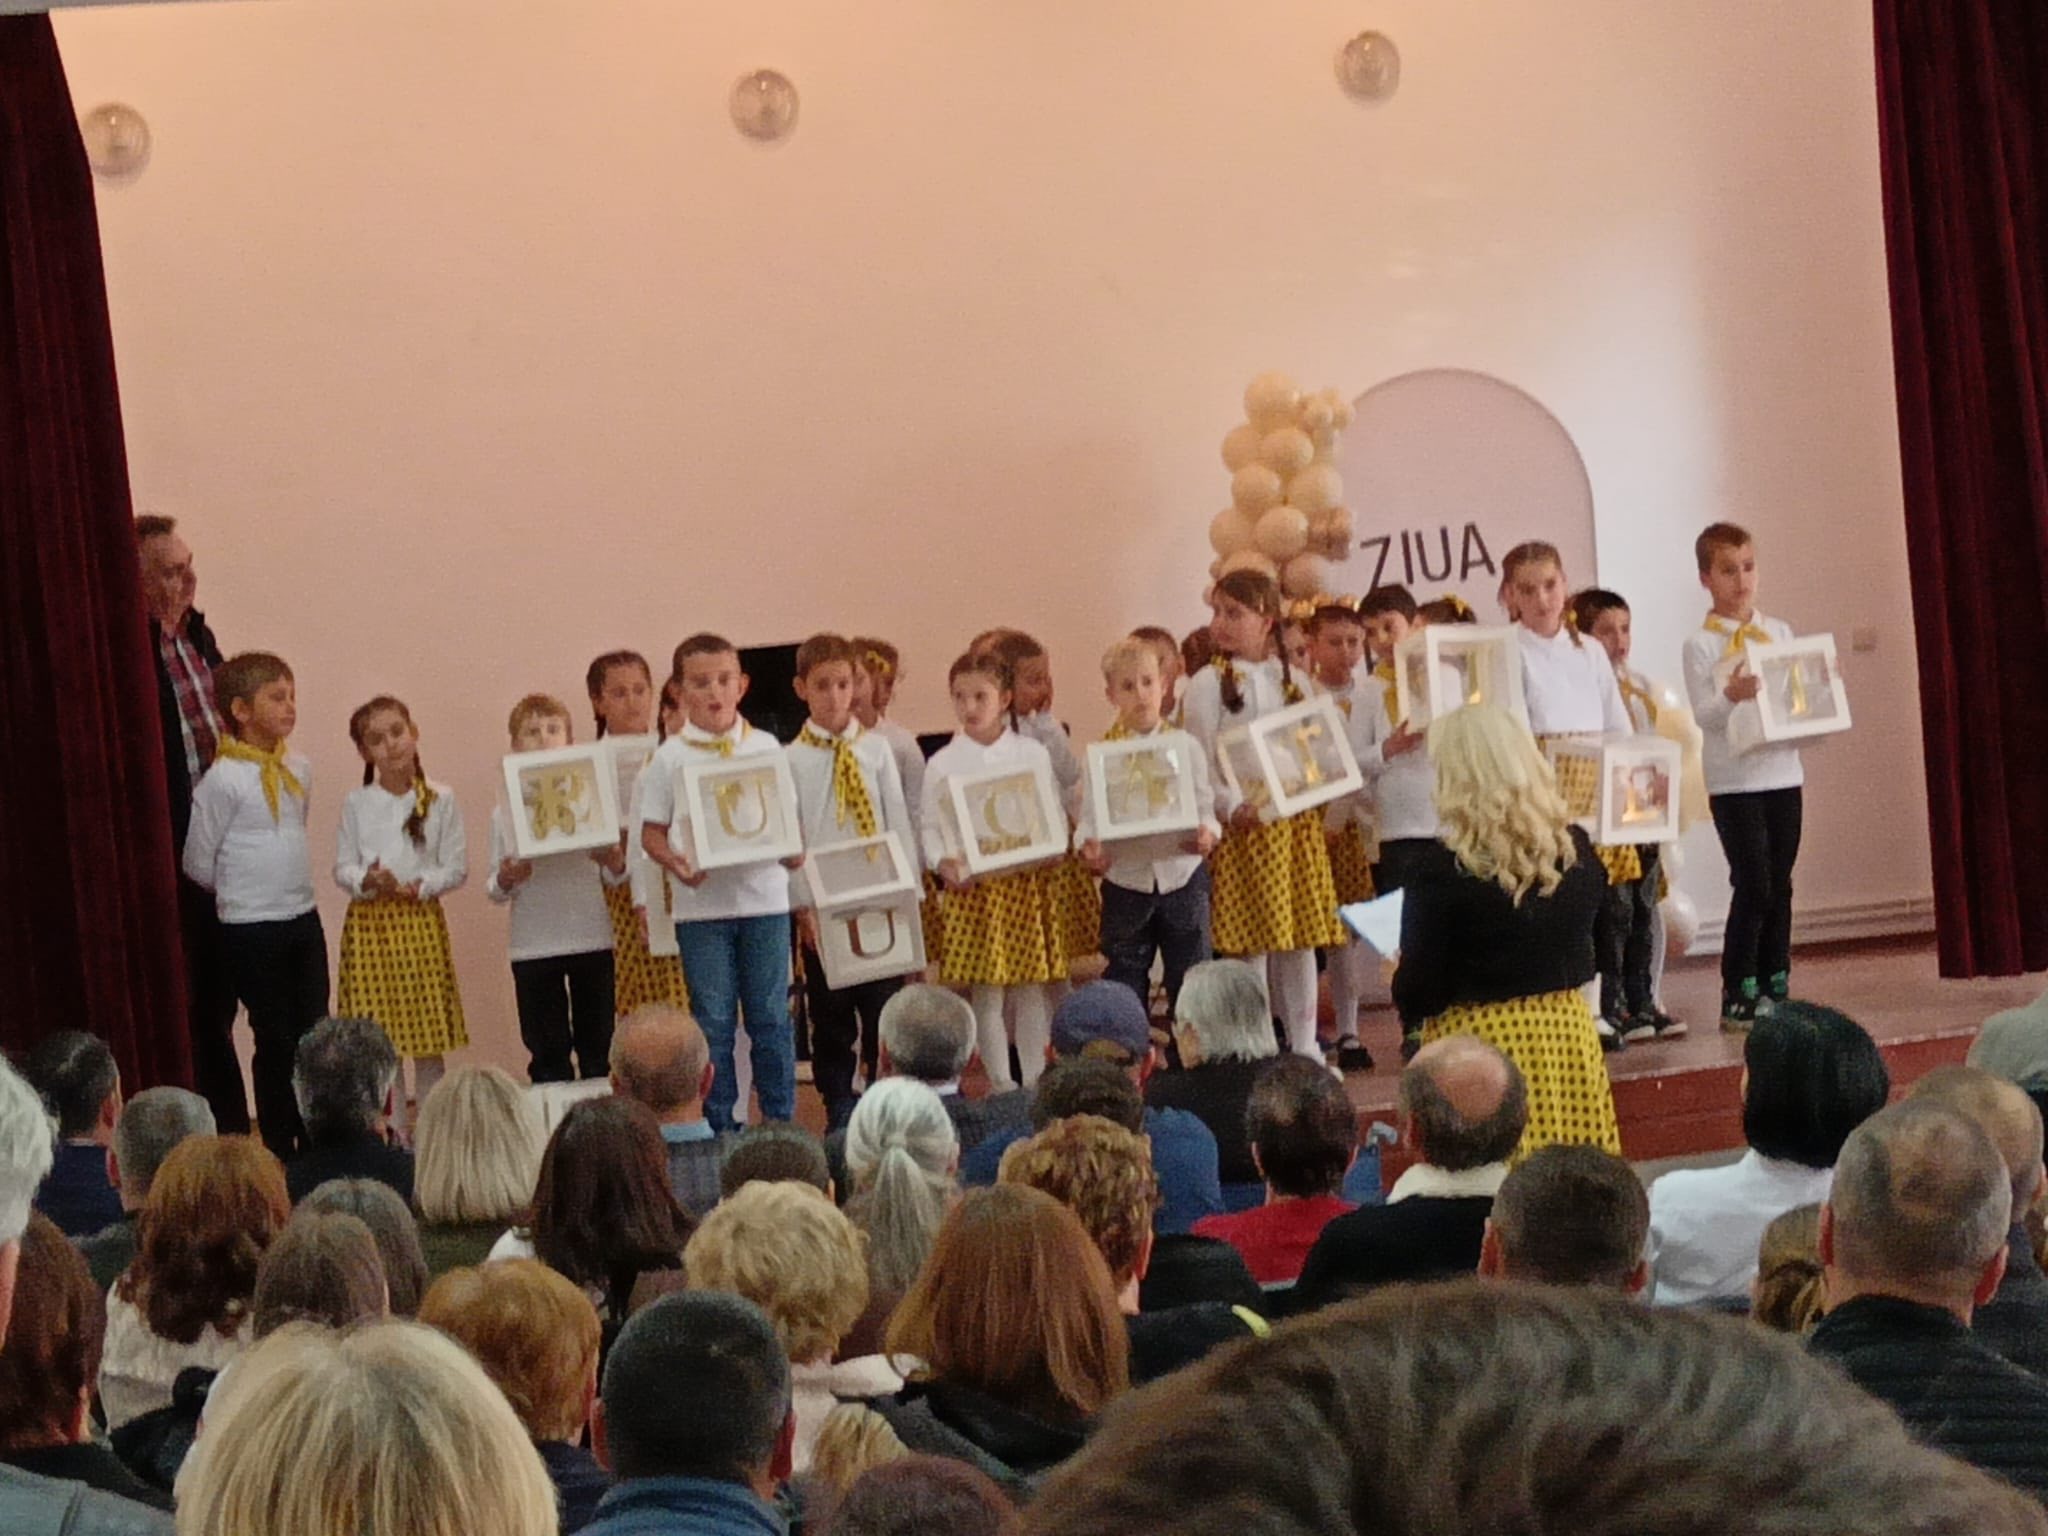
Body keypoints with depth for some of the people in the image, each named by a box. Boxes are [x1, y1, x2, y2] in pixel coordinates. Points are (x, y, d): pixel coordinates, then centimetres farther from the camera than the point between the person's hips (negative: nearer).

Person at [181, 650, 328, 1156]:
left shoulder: (298, 769, 6)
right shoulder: (223, 779, -14)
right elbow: (198, 863, -8)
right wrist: (241, 892, 5)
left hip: (303, 919, 6)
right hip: (251, 927, -6)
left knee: (315, 1033, 8)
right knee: (275, 1040, 1)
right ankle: (279, 1152, 11)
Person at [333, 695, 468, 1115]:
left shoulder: (440, 800, 0)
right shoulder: (356, 803, 3)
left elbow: (457, 868, 0)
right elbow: (342, 867, 4)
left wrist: (419, 886, -15)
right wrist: (368, 880, -17)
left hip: (421, 919, -1)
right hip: (370, 924, 1)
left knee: (429, 1035, 3)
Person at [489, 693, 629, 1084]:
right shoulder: (505, 811, 4)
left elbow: (614, 879, 7)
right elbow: (495, 890, 6)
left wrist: (615, 863, -15)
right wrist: (505, 881, -16)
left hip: (591, 939, 0)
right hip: (533, 947, 0)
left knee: (598, 1045, 6)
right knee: (547, 1051, 5)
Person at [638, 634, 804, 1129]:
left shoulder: (766, 748, 6)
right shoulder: (671, 758, 1)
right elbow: (650, 830, 2)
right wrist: (674, 862, -17)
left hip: (763, 898, 1)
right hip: (701, 904, -1)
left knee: (771, 1015, 6)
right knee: (713, 1020, 4)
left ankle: (780, 1120, 15)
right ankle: (720, 1124, 13)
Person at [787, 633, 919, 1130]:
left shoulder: (877, 750, 5)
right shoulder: (792, 760, 0)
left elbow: (899, 821, 5)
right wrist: (802, 904, -8)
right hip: (822, 902, -1)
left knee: (885, 1006, 4)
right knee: (830, 1012, 5)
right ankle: (840, 1110, 14)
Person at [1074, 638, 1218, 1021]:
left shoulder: (1184, 745, 1)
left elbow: (1204, 806, 2)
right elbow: (1089, 818, -3)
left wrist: (1205, 834, -20)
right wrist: (1088, 846, -24)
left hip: (1181, 874, 0)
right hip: (1126, 879, 0)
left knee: (1190, 978, 7)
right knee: (1126, 979, 9)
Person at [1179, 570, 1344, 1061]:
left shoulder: (1291, 678, 12)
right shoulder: (1207, 684, -2)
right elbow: (1199, 763, -7)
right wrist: (1232, 807, -22)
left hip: (1299, 821, 4)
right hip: (1244, 824, -4)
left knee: (1302, 936, 7)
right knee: (1251, 943, -3)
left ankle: (1304, 1045, 15)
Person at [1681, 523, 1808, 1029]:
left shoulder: (1780, 633, 10)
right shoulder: (1701, 644, -5)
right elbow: (1703, 715, -13)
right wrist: (1731, 697, -33)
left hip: (1782, 772, 5)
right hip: (1733, 779, -5)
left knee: (1780, 885, 8)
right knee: (1753, 885, -6)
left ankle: (1775, 987, 17)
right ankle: (1738, 995, 2)